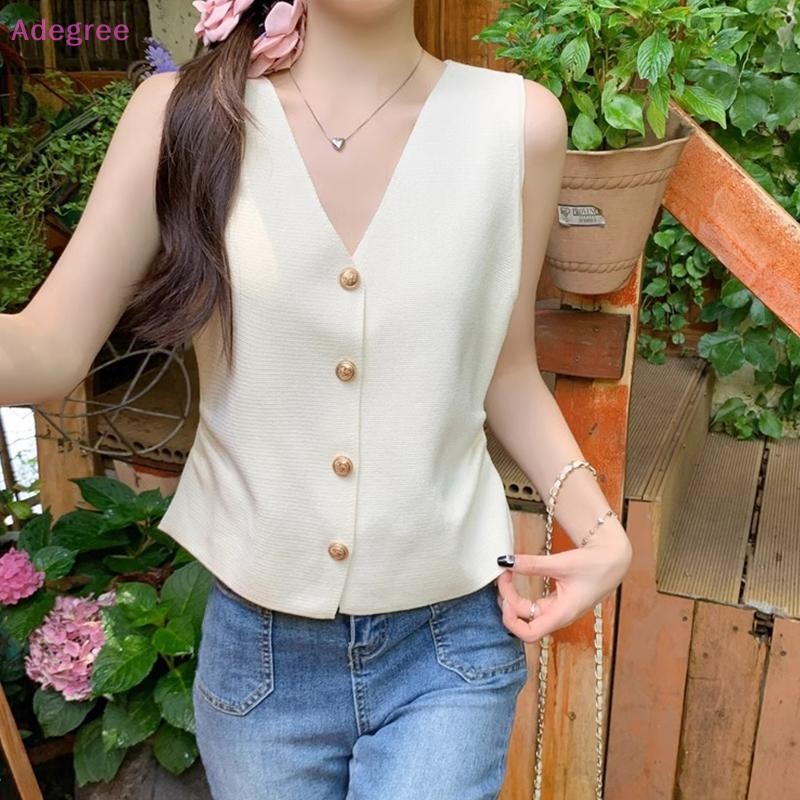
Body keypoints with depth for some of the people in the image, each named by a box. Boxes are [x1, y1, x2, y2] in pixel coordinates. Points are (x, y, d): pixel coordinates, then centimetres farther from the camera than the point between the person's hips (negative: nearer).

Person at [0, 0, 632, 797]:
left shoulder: (518, 123, -8)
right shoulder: (184, 113, -7)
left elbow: (506, 371, 3)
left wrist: (599, 528, -8)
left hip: (450, 640, 0)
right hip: (257, 640, 1)